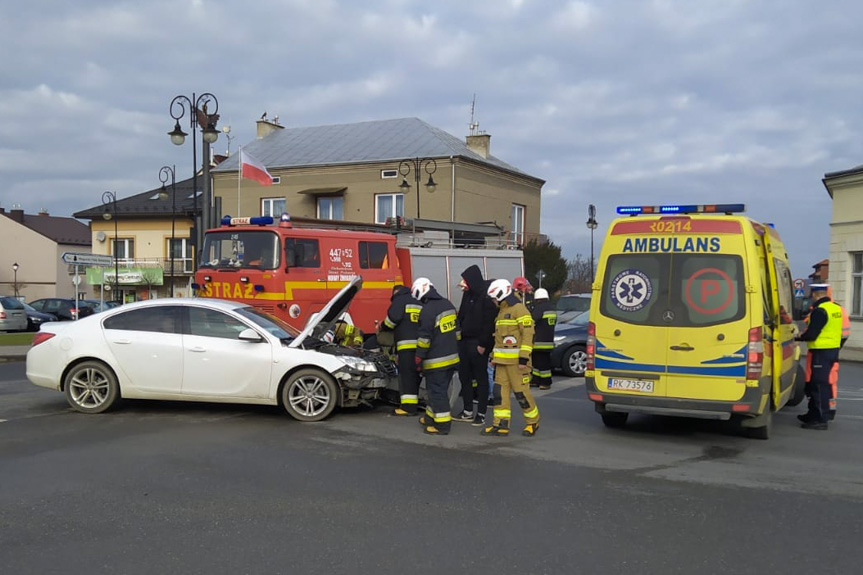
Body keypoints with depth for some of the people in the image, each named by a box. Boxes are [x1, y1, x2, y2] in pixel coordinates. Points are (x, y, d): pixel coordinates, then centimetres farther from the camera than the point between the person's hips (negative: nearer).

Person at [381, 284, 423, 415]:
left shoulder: (400, 300, 4)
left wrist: (383, 327, 9)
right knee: (414, 375, 12)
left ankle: (408, 406, -10)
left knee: (406, 375, -7)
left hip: (407, 345, -7)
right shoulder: (419, 303, 28)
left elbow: (393, 317, -12)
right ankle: (412, 404, 16)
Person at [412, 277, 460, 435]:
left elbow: (424, 338, -18)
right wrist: (454, 349, 25)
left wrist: (419, 357, -10)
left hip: (436, 360, -9)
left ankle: (442, 425, 1)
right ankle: (431, 417, 31)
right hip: (452, 357, 9)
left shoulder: (428, 310, -18)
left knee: (437, 391, -2)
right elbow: (456, 330, 18)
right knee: (437, 389, 19)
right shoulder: (447, 304, 10)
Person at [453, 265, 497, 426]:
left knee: (481, 378, 1)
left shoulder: (486, 297, -13)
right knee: (464, 376, 11)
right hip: (464, 341, 8)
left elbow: (489, 322, -17)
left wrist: (483, 344, -19)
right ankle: (468, 411, 21)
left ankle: (481, 413, 6)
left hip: (478, 343, -8)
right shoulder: (468, 295, 12)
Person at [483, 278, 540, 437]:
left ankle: (533, 422, 13)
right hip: (502, 360, 9)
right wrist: (495, 356, 22)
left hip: (516, 360, -9)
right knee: (500, 391, 4)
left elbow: (527, 334, -17)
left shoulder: (519, 309, -11)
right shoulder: (502, 311, 19)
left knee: (521, 391, -4)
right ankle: (501, 425, 6)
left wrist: (524, 358, -21)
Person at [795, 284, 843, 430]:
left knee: (819, 385, -5)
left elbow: (811, 334, -22)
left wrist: (798, 337, -2)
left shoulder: (819, 311, -18)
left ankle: (821, 419, -4)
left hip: (820, 352, -10)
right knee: (824, 383, 18)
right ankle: (813, 414, 29)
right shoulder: (836, 308, 11)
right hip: (833, 349, 10)